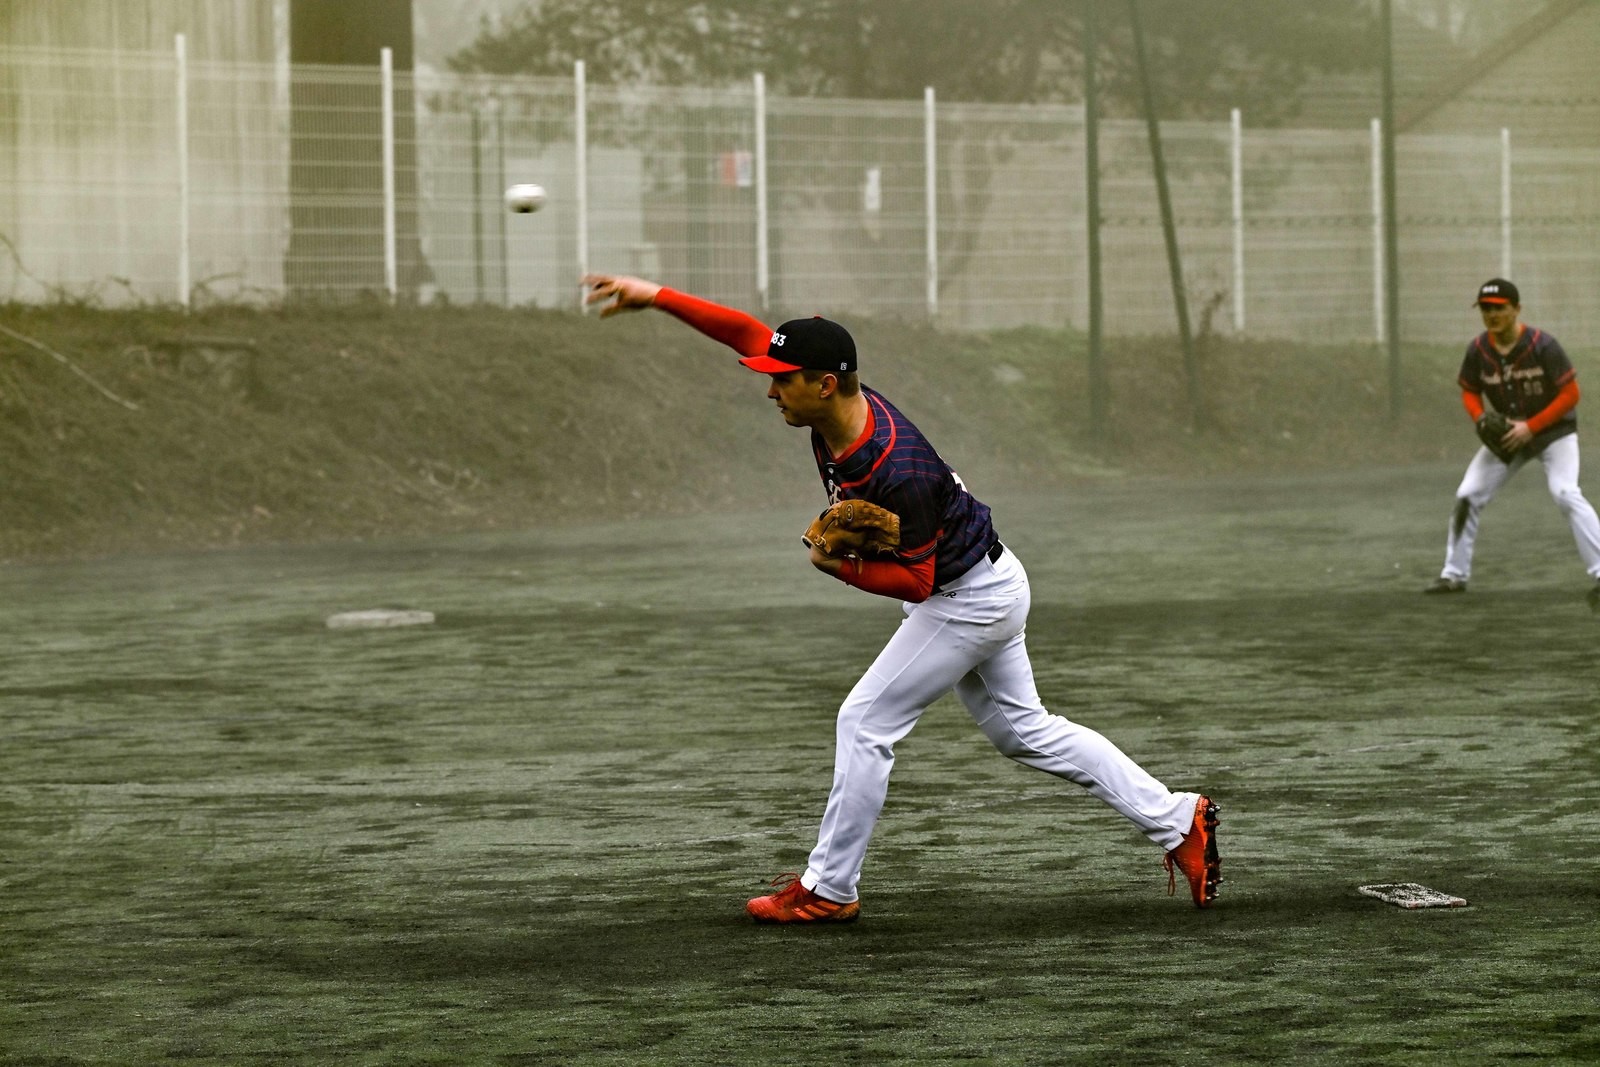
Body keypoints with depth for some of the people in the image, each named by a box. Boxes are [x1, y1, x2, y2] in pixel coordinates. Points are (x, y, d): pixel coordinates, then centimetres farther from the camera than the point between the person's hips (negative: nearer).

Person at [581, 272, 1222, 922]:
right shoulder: (838, 406, -13)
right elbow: (746, 331, -5)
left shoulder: (898, 472, -36)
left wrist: (843, 569, -38)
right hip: (989, 585, 10)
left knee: (865, 722, -5)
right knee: (1023, 731, 18)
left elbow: (916, 580, -25)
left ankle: (829, 890, 6)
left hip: (967, 599, -10)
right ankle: (1177, 821, 20)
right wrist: (654, 297, -10)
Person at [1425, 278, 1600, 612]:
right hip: (1508, 433, 5)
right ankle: (1454, 575, 18)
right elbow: (1470, 392, 5)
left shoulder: (1542, 345, -25)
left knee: (1565, 493, -26)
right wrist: (1480, 419, -16)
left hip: (1554, 429, -5)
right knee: (1467, 496, 2)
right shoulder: (1478, 350, -11)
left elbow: (1570, 394, -21)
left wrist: (1531, 427, -26)